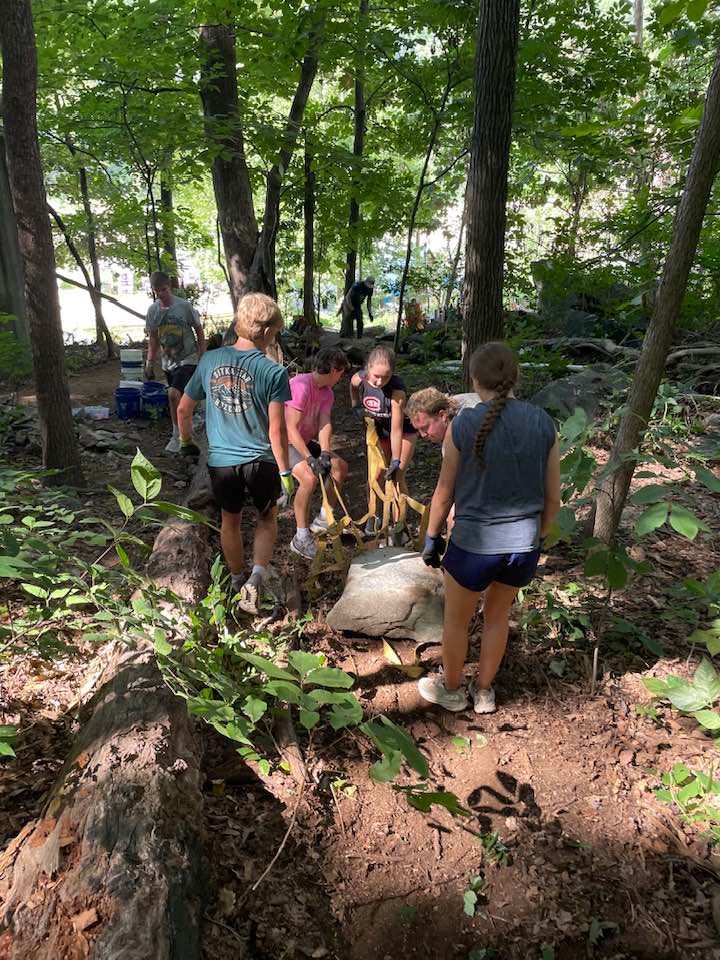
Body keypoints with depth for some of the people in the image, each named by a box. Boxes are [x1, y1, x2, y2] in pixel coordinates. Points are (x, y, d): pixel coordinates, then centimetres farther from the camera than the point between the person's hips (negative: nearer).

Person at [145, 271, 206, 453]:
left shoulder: (185, 306, -11)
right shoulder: (153, 310, 2)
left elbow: (199, 331, -3)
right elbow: (153, 338, 12)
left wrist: (202, 357, -5)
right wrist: (150, 363, 9)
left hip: (188, 360, -5)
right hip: (168, 362, 5)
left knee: (174, 394, -23)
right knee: (182, 399, 13)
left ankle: (177, 436, -11)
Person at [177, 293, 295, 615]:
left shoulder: (210, 361, -2)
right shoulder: (273, 372, -14)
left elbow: (183, 410, 5)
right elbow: (276, 429, -15)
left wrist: (186, 442, 22)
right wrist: (285, 472, -6)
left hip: (221, 461, 3)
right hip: (261, 461, -3)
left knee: (230, 521, 23)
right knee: (267, 518, 21)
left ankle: (237, 582, 40)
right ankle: (257, 578, 4)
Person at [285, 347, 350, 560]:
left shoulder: (327, 393, 3)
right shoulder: (300, 386, -26)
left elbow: (325, 425, -8)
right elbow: (291, 429, -29)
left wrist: (325, 453, -25)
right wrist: (310, 459, -32)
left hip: (305, 441, 10)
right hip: (285, 443, -9)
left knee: (340, 466, 5)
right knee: (309, 477, -30)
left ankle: (323, 520, 19)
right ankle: (301, 538, -20)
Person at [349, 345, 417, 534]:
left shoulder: (397, 390, -37)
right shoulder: (358, 380, -25)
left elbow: (396, 430, -32)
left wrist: (396, 461, -29)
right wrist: (357, 408, -8)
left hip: (404, 432, -4)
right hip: (379, 431, 4)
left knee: (396, 478, -8)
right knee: (376, 476, 3)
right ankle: (372, 518, 21)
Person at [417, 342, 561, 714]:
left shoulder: (462, 425, -14)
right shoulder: (543, 423, -5)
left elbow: (444, 492, -7)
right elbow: (553, 496, 1)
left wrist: (432, 537, 8)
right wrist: (537, 537, 17)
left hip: (474, 543, -3)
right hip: (523, 544, 4)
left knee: (456, 619, 21)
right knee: (497, 615, 26)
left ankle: (452, 689, 43)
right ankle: (483, 691, 43)